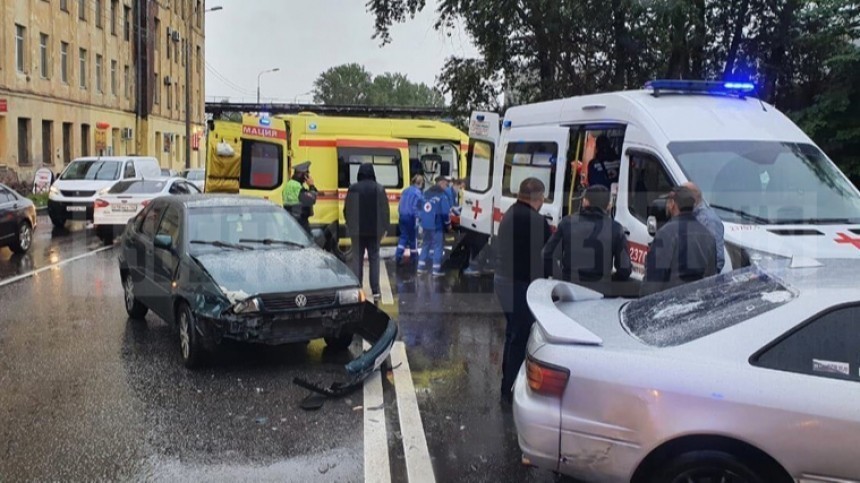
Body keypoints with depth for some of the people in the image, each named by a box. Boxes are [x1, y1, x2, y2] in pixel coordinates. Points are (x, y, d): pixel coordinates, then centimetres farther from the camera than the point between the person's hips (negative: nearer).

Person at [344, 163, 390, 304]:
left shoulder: (353, 189, -4)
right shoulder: (379, 189, -4)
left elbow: (346, 210, 2)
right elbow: (385, 210, -3)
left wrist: (350, 226, 14)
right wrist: (384, 228, 6)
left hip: (357, 230, 0)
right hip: (374, 230, 0)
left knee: (357, 259, 6)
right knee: (374, 259, 5)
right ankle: (375, 291, 2)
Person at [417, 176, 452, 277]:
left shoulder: (426, 193, 13)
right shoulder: (442, 195, -11)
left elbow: (420, 208, 17)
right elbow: (445, 211, -15)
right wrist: (448, 224, -2)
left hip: (426, 224, 7)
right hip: (437, 225, -7)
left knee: (426, 244, 17)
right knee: (438, 246, 0)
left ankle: (421, 268, 17)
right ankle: (436, 270, 0)